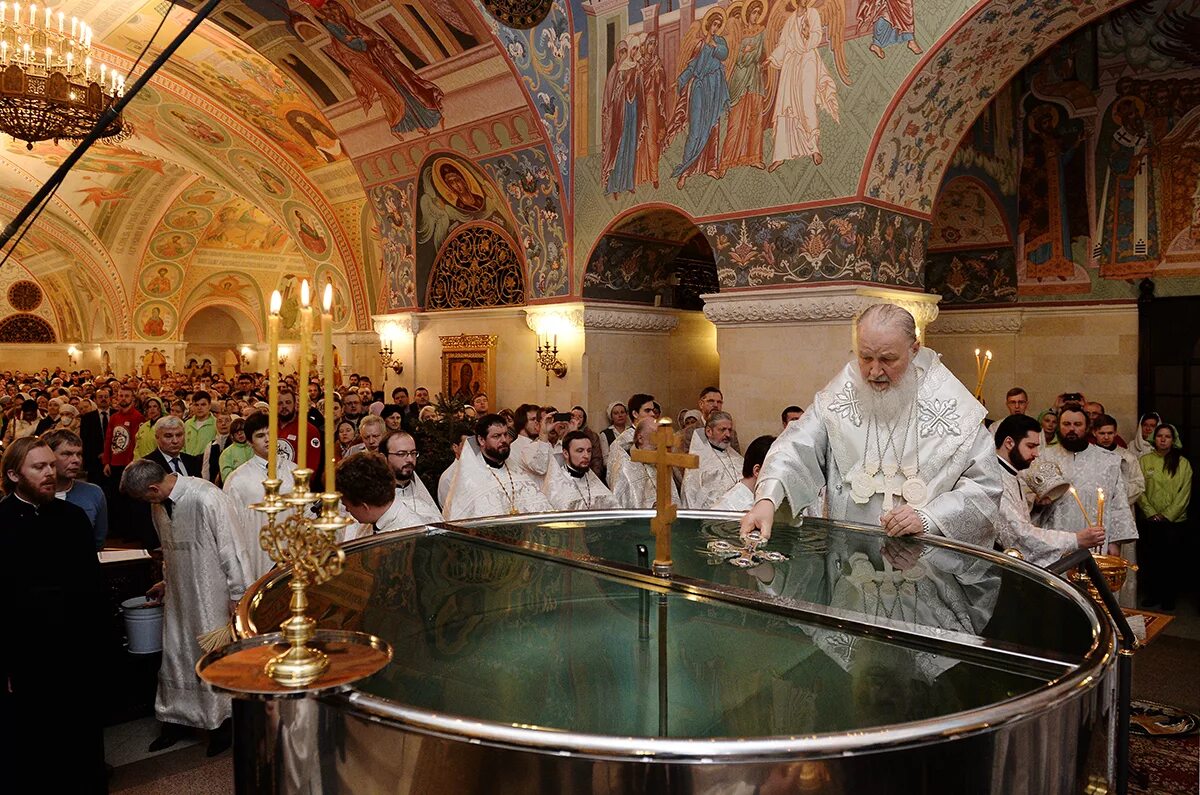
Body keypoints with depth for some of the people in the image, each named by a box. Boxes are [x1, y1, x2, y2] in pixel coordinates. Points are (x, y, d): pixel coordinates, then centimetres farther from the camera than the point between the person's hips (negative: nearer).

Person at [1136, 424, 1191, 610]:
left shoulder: (1183, 463, 2)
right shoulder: (1144, 461, 3)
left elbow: (1185, 494, -2)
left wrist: (1167, 515, -9)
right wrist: (1152, 513, -8)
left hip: (1175, 520, 0)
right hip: (1149, 521, 1)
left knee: (1172, 559, 4)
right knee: (1149, 559, 5)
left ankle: (1168, 597, 17)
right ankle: (1151, 594, 18)